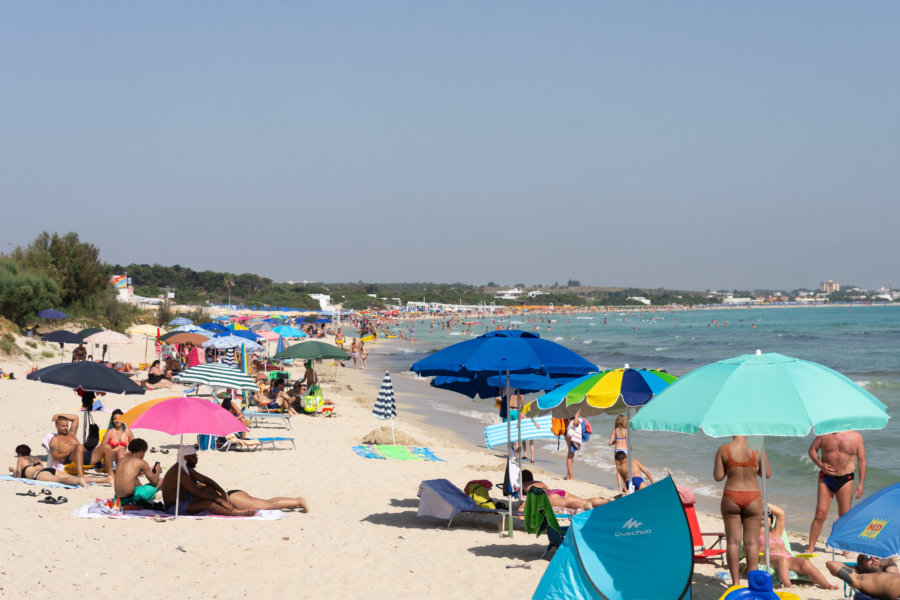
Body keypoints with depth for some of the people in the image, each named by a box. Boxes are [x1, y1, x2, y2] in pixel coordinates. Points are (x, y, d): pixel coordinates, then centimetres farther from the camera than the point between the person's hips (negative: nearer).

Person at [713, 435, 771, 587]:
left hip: (731, 499, 0)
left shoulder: (723, 450, -6)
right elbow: (767, 474, 1)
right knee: (752, 542, 7)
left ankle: (735, 582, 6)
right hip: (752, 498, 0)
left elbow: (718, 476, -4)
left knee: (733, 541, 7)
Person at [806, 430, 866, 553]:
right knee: (820, 514, -4)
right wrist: (820, 465, -9)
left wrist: (861, 483, -2)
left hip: (845, 479, 0)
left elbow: (862, 461, 3)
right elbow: (812, 449, 10)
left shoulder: (856, 436, -2)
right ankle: (810, 547, 3)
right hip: (826, 477, 0)